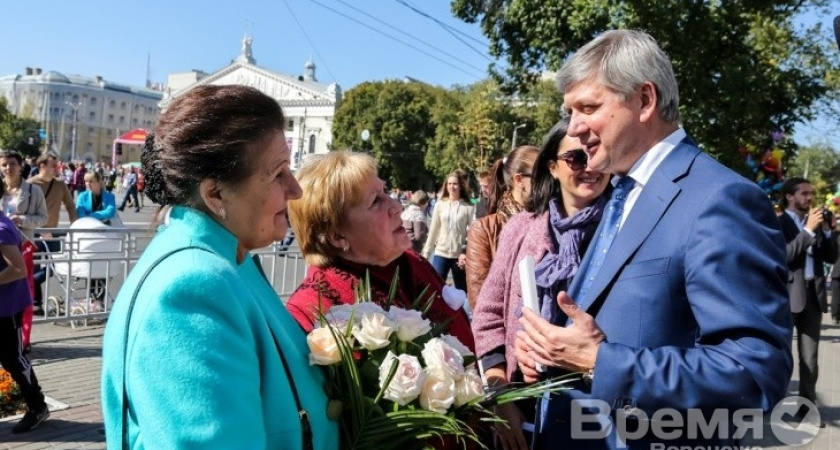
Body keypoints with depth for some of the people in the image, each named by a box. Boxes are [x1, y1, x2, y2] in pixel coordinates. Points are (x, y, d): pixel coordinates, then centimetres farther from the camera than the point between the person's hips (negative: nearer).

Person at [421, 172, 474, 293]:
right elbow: (433, 230, 6)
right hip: (441, 253, 1)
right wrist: (426, 252, 8)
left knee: (462, 291, 10)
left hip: (460, 255, -1)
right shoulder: (439, 205, 2)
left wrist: (466, 252, -15)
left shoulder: (468, 207, -5)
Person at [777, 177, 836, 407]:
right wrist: (808, 230, -18)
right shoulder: (777, 223, -4)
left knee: (810, 356, 8)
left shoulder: (815, 222, 16)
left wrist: (825, 230, -1)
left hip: (813, 293, 6)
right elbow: (783, 256, -18)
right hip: (788, 293, -6)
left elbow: (831, 257, 12)